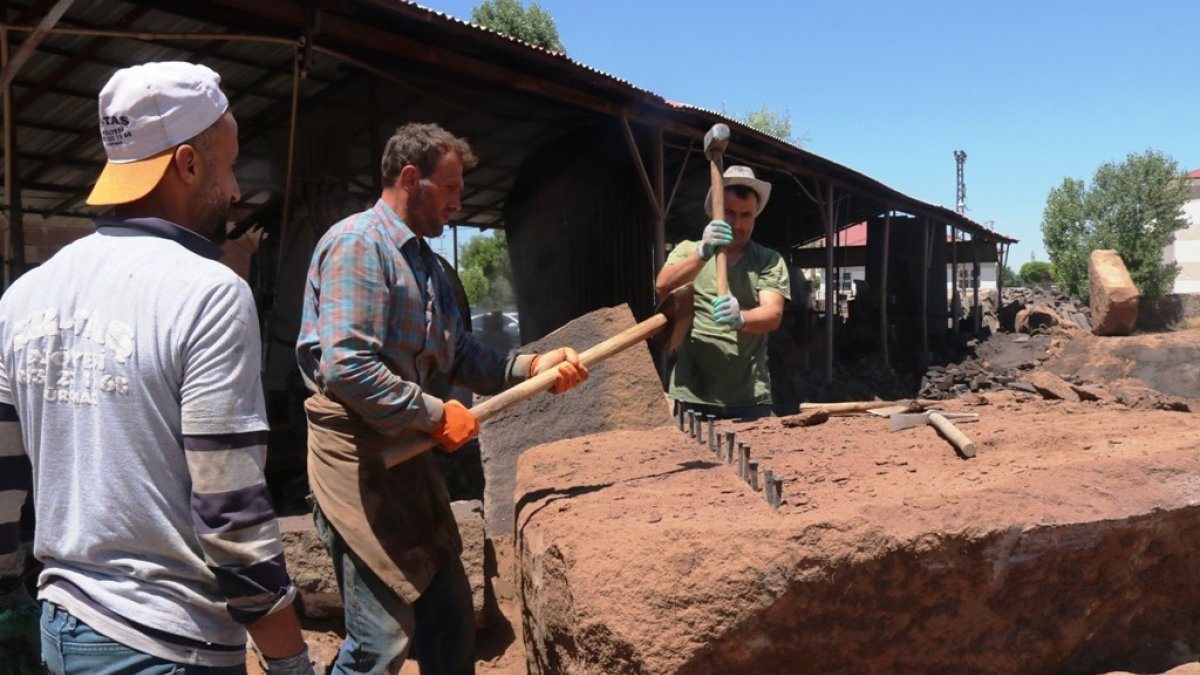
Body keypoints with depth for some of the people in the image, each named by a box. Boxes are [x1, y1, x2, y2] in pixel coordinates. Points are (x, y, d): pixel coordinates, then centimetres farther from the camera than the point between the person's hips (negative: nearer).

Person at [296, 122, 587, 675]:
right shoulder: (358, 244, -15)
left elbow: (458, 355, 14)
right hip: (357, 452, -9)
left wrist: (530, 367, 0)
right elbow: (346, 367, -25)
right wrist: (435, 414, -18)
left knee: (449, 610, 18)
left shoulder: (422, 260, 16)